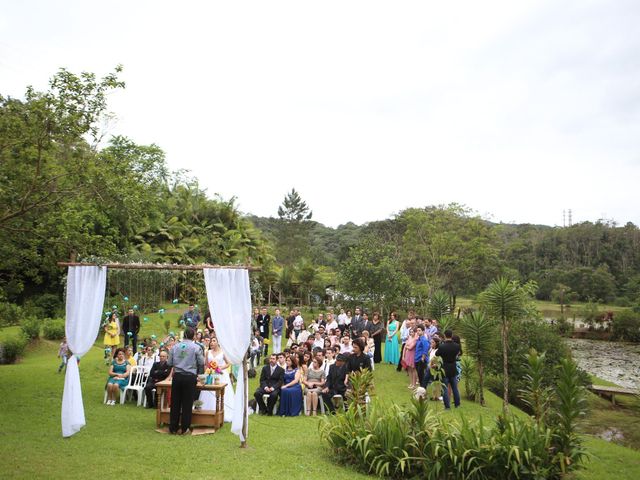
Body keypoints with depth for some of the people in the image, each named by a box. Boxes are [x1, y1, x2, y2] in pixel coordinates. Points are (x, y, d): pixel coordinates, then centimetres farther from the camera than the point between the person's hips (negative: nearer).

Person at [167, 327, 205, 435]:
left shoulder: (175, 347, 5)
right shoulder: (196, 348, -4)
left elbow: (169, 363, 7)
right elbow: (201, 363, -2)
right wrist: (199, 373, 16)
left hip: (177, 376, 3)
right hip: (190, 377, -3)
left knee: (175, 402, 10)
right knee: (187, 403, 4)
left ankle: (173, 428, 16)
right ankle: (185, 429, 8)